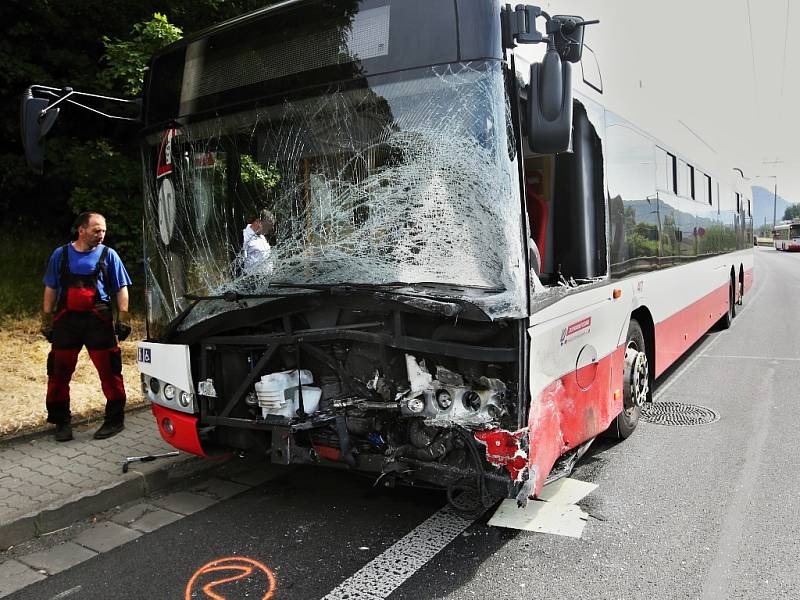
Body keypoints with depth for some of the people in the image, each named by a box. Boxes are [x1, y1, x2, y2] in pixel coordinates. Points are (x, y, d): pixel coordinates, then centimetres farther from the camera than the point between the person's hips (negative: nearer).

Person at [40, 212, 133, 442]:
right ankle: (61, 422, 19)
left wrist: (123, 318, -4)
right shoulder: (61, 255, 9)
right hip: (66, 320, 2)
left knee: (109, 371, -3)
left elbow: (121, 289, 5)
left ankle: (115, 419, 9)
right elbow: (50, 290, 13)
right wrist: (46, 321, 9)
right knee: (59, 373, 5)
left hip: (99, 321, -2)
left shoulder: (108, 255, 5)